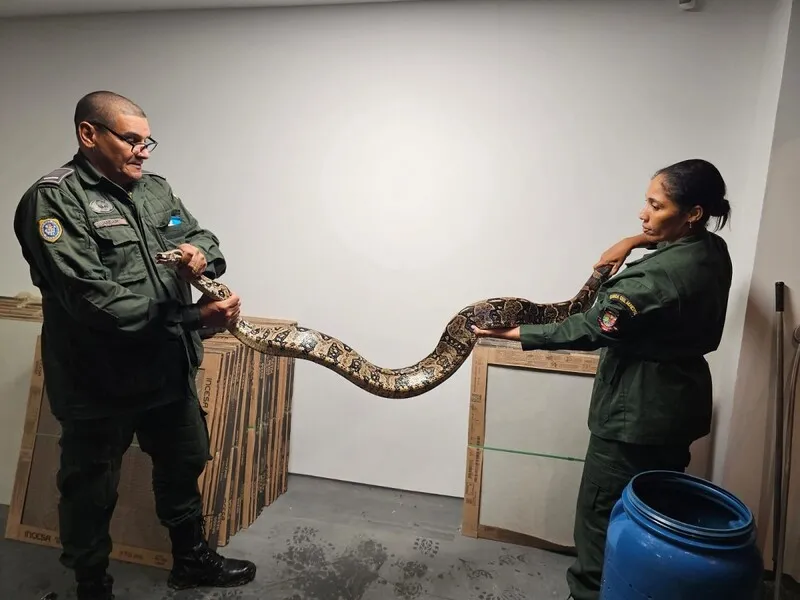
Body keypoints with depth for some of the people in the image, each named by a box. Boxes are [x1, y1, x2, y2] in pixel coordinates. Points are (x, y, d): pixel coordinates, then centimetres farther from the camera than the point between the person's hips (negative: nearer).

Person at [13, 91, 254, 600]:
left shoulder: (156, 188, 7)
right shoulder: (54, 199, -16)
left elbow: (200, 235, 15)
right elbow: (94, 300, -26)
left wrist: (201, 251, -11)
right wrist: (195, 317, -30)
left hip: (170, 368, 7)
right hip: (99, 381, -7)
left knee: (185, 464, 21)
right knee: (92, 491, 14)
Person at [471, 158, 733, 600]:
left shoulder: (659, 277, -28)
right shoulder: (713, 251, 0)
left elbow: (589, 329, -24)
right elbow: (676, 241, 24)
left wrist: (511, 334, -17)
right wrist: (634, 242, 4)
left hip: (636, 412, -9)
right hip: (678, 405, 10)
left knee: (601, 514, 7)